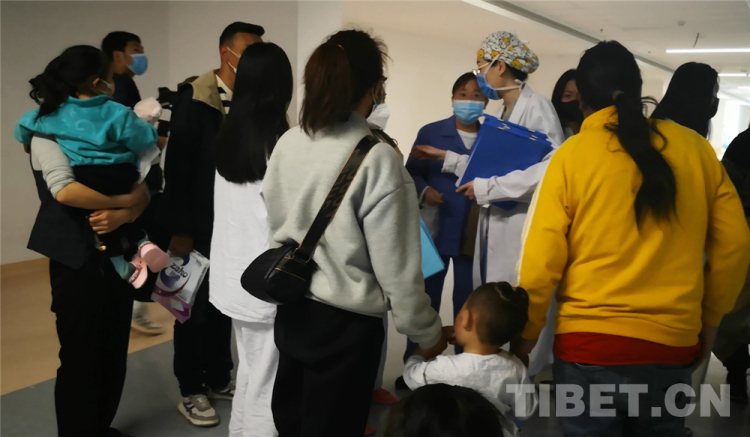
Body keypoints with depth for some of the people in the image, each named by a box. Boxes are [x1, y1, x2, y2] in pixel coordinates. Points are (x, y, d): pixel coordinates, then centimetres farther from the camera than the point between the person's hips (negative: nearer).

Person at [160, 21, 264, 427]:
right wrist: (179, 229, -14)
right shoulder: (193, 98, -10)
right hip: (200, 224, -4)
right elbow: (177, 165, -12)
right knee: (196, 307, 7)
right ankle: (191, 391, 21)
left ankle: (219, 379, 31)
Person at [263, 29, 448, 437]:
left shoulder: (287, 143, -3)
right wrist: (428, 333, -5)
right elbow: (397, 266, -18)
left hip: (291, 312, 6)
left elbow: (274, 227, 8)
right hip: (344, 323, -6)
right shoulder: (377, 158, -21)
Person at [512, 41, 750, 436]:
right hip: (672, 347, 3)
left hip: (589, 347, -3)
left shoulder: (572, 156, -7)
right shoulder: (695, 148, 2)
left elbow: (540, 262, -9)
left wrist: (526, 336, 5)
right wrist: (709, 318, 18)